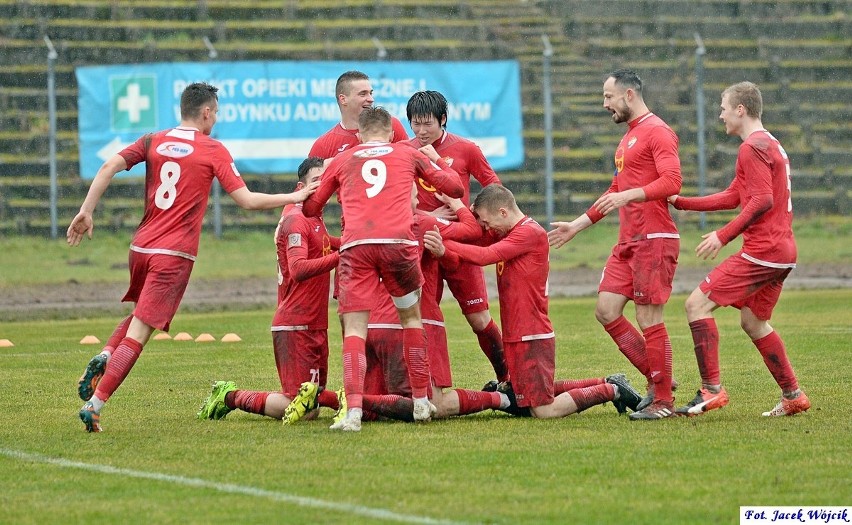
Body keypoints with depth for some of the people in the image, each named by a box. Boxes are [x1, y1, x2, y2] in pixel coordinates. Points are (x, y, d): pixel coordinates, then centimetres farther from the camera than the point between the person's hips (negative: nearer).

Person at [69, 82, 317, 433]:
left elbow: (109, 167, -4)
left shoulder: (153, 141, 10)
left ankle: (104, 358, 1)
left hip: (141, 247, 5)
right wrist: (294, 198, 7)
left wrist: (86, 212, -3)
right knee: (139, 331, -7)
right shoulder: (214, 151, -1)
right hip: (175, 255, -5)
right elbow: (248, 200, -5)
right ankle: (94, 404, -17)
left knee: (139, 314, 29)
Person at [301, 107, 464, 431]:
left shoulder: (341, 161, 21)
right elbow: (454, 188, 26)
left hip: (355, 246, 0)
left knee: (354, 328, -3)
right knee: (411, 318, 21)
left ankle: (353, 410, -20)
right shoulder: (409, 155, 20)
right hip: (398, 242, 0)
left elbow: (310, 208, 27)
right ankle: (421, 402, 24)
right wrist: (437, 160, 44)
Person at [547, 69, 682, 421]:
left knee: (649, 320, -8)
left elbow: (672, 180, -21)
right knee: (606, 310, 5)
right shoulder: (627, 137, 22)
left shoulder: (656, 132, -9)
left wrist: (629, 195, -30)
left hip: (655, 240, -10)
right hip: (628, 242, 10)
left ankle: (663, 401, 0)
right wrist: (577, 226, 29)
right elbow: (616, 192, 30)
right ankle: (656, 379, 13)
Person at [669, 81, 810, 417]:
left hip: (762, 250, -10)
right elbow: (733, 197, 25)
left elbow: (763, 200, -20)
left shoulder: (753, 147, -10)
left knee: (697, 304, -10)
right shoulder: (771, 145, 22)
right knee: (753, 321, 21)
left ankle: (711, 390, -16)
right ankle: (793, 396, 20)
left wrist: (723, 236, -21)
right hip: (783, 250, 10)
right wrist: (680, 202, 23)